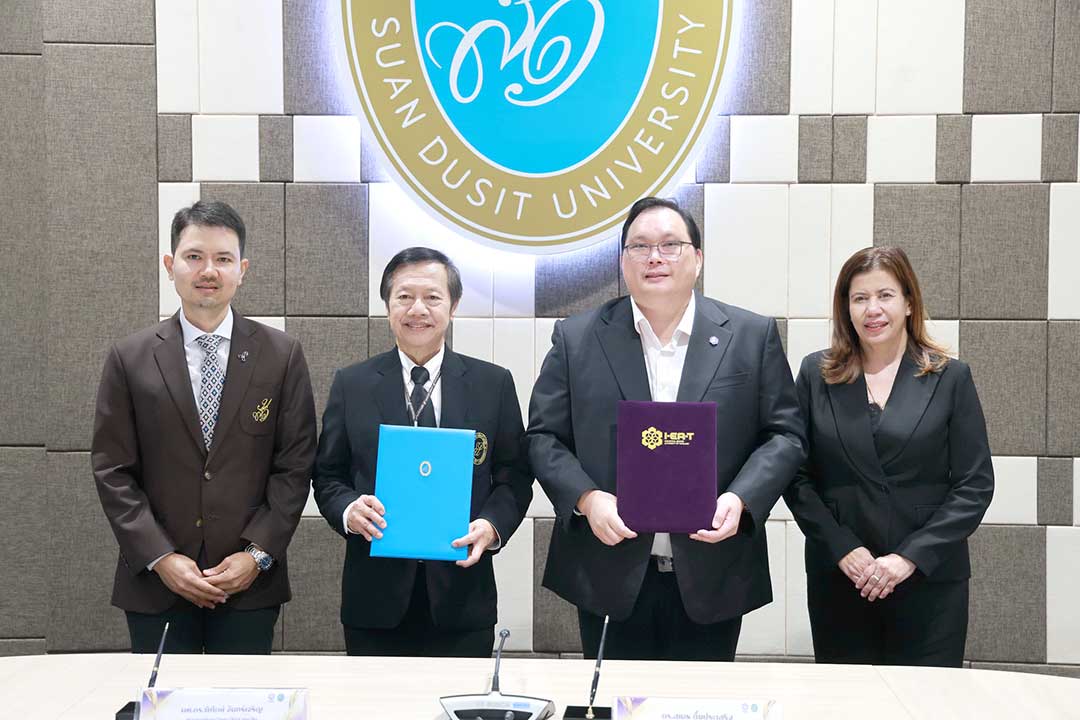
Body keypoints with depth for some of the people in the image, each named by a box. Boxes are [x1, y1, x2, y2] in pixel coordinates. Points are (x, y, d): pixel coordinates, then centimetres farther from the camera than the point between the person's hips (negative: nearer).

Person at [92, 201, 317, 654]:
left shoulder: (282, 356, 1)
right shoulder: (130, 358, 2)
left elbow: (295, 465, 1)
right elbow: (112, 471, 0)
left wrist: (258, 554, -8)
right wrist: (160, 557, -9)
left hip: (251, 583, 0)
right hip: (154, 583, 0)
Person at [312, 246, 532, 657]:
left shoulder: (494, 384, 4)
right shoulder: (351, 385, 5)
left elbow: (514, 477, 6)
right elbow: (328, 476, 9)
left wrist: (493, 524, -13)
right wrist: (348, 510, -12)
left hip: (462, 597, 0)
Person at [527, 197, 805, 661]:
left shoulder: (752, 336, 4)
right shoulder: (577, 339, 4)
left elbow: (784, 435, 3)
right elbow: (543, 437, 4)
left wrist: (741, 499, -13)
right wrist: (586, 498, -12)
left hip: (711, 583, 0)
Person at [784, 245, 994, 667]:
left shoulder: (950, 378, 2)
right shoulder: (816, 375, 6)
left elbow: (975, 486, -1)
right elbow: (796, 476, 3)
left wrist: (911, 557, -11)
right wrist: (843, 549, -10)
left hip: (930, 581, -1)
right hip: (838, 580, 1)